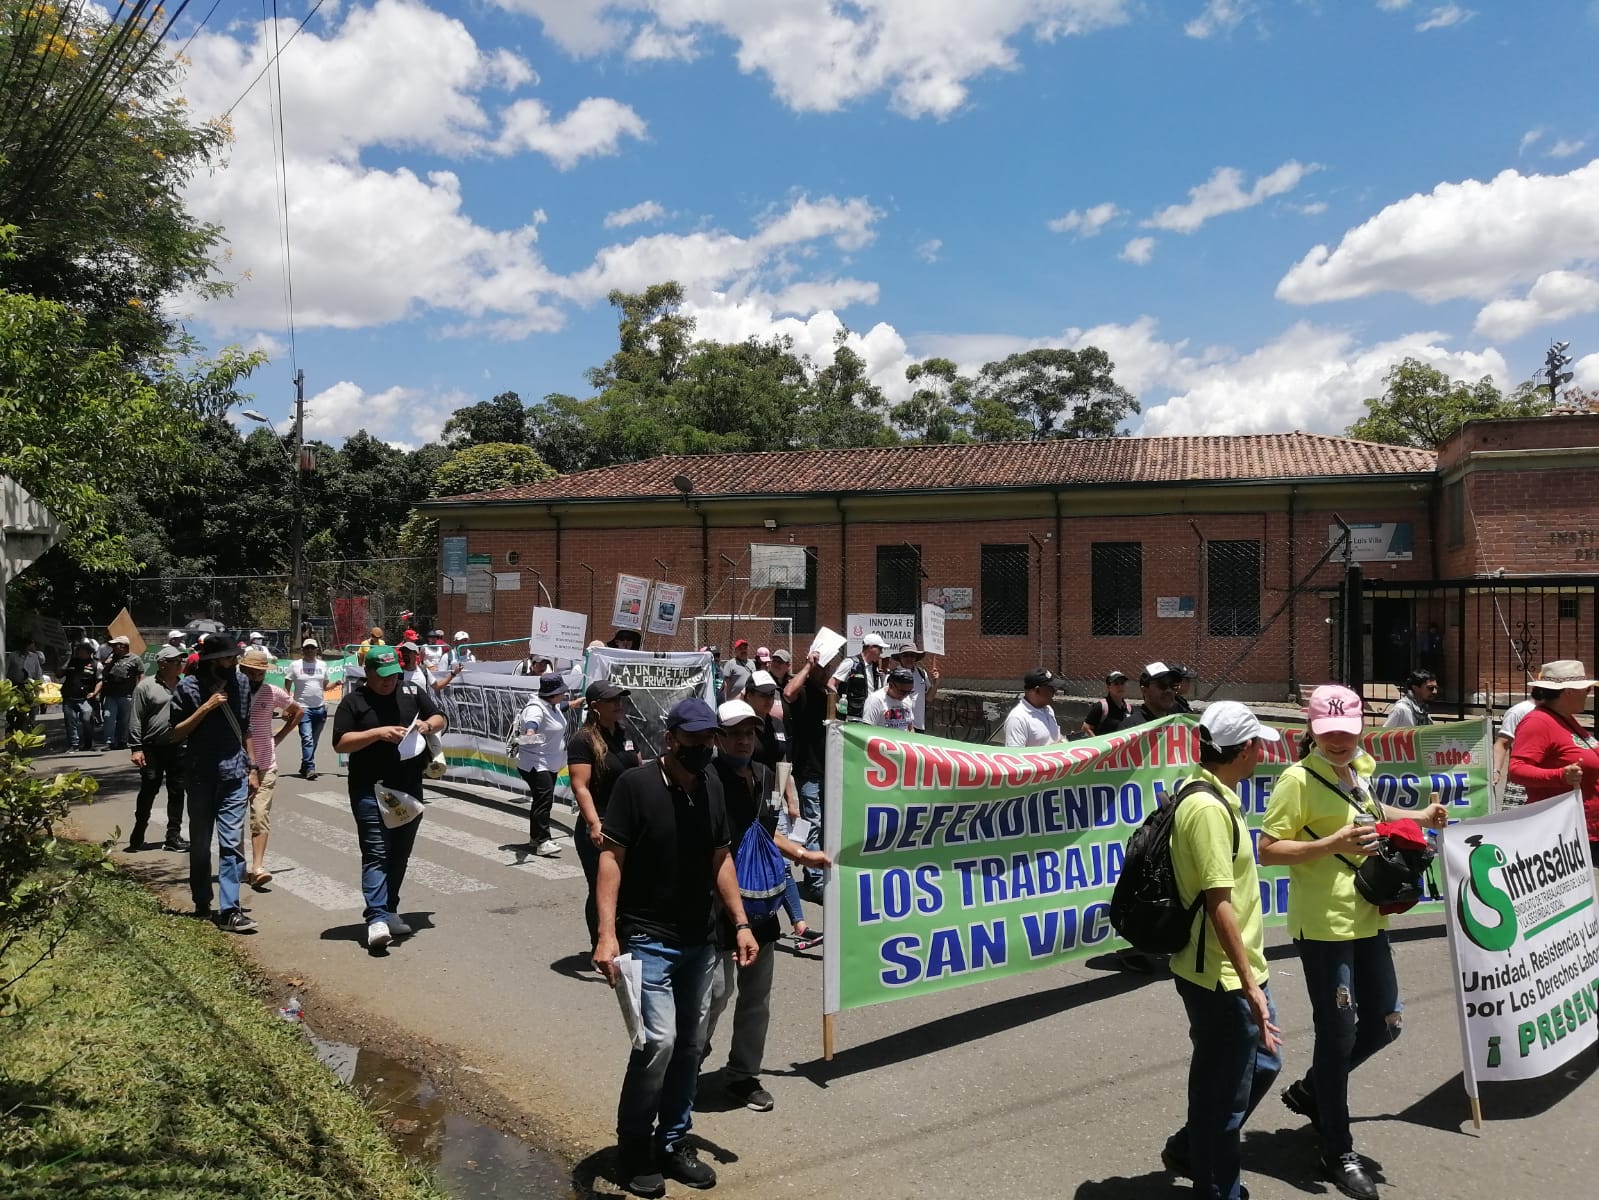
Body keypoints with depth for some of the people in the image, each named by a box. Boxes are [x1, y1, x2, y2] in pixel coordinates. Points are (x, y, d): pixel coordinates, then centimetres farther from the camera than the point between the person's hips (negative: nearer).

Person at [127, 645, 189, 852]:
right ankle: (138, 836, 20)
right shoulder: (146, 686, -4)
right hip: (152, 749, -4)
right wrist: (136, 748, -9)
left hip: (178, 748, 4)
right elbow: (136, 720, -5)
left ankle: (173, 837, 14)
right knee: (148, 792, 4)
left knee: (177, 792, 6)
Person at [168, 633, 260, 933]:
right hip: (200, 776, -1)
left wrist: (252, 768, 12)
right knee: (200, 843, 12)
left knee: (231, 843, -5)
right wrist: (206, 707, -18)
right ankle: (202, 903, 27)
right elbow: (175, 734, -7)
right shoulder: (188, 687, -6)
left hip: (234, 774, 1)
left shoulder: (240, 681, 3)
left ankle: (230, 910, -5)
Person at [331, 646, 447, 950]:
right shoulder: (353, 703, -1)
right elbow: (340, 743, -8)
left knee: (400, 854, 12)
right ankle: (377, 918, -14)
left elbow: (440, 719, 16)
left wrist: (428, 725, -7)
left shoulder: (412, 693, 9)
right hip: (371, 791, -4)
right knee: (376, 854, -10)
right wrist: (379, 733, -19)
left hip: (410, 789, 4)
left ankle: (389, 909, 25)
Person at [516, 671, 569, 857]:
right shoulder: (536, 709, -24)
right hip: (535, 764, -11)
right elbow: (531, 723, -46)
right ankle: (542, 842, -24)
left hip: (550, 764, 11)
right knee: (544, 799, -21)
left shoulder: (553, 705, 8)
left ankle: (535, 836, 30)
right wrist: (530, 733, -68)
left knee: (543, 800, 17)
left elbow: (563, 706, 33)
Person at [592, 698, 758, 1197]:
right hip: (647, 941, -6)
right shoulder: (636, 784, -14)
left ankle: (672, 1142, 28)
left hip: (699, 942, 6)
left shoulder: (711, 785, 4)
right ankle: (634, 1144, 10)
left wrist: (740, 923, 7)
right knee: (658, 1040, -13)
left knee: (690, 1044, 10)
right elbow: (611, 858, -15)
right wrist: (607, 934, -22)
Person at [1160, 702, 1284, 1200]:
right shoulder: (1208, 808, -23)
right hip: (1220, 978, -10)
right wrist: (1250, 985, -22)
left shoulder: (1217, 798, 9)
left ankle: (1188, 1150, 37)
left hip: (1239, 971, 10)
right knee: (1225, 1091, 5)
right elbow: (1218, 902, -25)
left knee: (1262, 1063, 23)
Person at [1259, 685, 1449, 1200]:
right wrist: (1332, 844, -28)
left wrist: (1419, 817, 15)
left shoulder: (1361, 766, 6)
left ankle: (1310, 1090, 38)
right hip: (1323, 925, -8)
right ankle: (1339, 1153, 19)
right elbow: (1267, 850, -19)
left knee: (1384, 1023, 17)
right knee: (1338, 1033, 2)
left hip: (1368, 918, 8)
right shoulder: (1298, 779, -17)